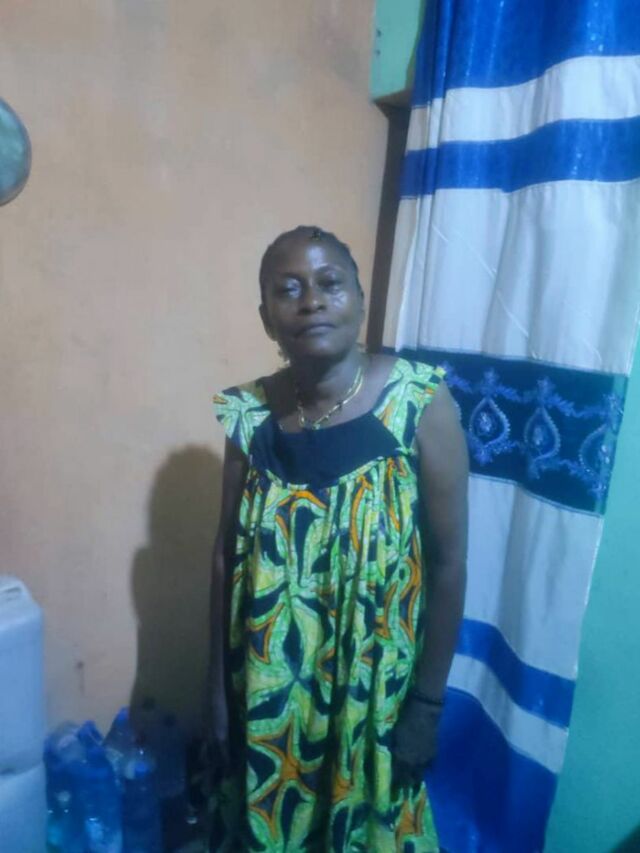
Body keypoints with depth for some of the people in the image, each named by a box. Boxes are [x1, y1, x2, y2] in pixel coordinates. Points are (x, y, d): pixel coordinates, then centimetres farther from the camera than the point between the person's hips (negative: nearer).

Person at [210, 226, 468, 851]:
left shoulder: (421, 404, -18)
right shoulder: (252, 413, -9)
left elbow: (449, 561, -12)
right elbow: (227, 557, -1)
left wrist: (428, 701, -8)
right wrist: (220, 687, 3)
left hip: (375, 687, -2)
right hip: (270, 686, 3)